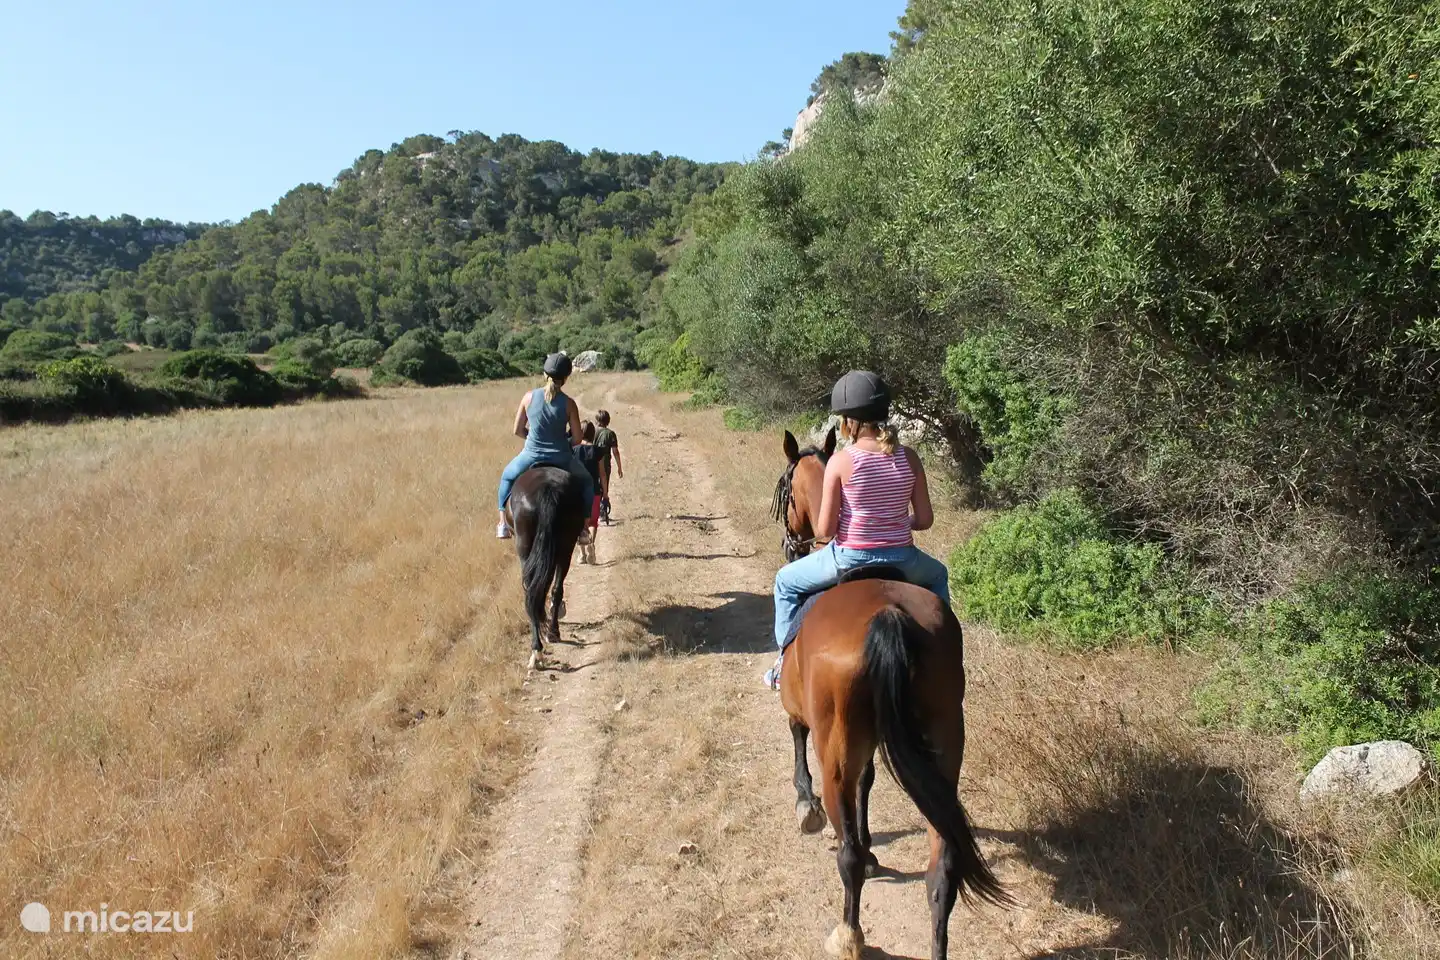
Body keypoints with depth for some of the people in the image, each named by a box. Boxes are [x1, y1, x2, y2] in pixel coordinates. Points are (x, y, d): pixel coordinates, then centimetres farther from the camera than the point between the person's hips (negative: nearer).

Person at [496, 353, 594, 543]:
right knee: (586, 481, 28)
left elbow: (517, 431, 0)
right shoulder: (568, 403, -11)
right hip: (561, 458, -1)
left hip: (531, 456, 1)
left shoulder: (529, 397, -7)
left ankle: (503, 523, 27)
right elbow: (577, 436, -6)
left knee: (507, 477, 33)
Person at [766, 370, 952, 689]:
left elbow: (824, 530, -12)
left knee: (786, 581, 25)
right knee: (938, 575, 38)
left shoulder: (841, 462, -14)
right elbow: (925, 520, 0)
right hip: (901, 560, 3)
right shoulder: (909, 458, -4)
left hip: (849, 559, -3)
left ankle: (787, 662, 28)